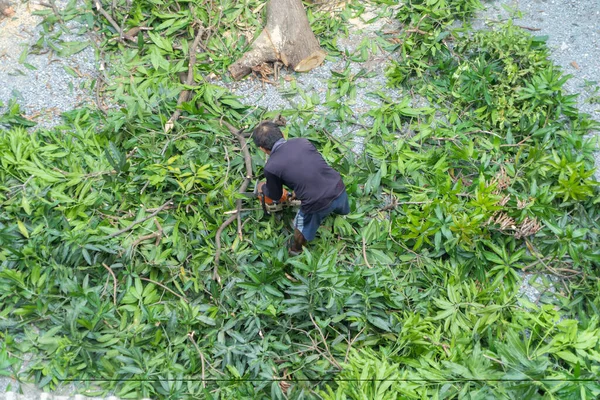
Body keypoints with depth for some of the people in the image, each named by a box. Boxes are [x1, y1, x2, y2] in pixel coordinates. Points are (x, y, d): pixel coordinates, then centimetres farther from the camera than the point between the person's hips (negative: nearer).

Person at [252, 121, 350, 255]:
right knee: (342, 211, 40)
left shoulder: (271, 167, -10)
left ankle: (296, 250, 54)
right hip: (339, 188, 4)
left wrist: (263, 188, 31)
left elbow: (275, 195, 9)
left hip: (318, 203, -4)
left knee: (303, 227, 29)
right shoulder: (302, 141, 2)